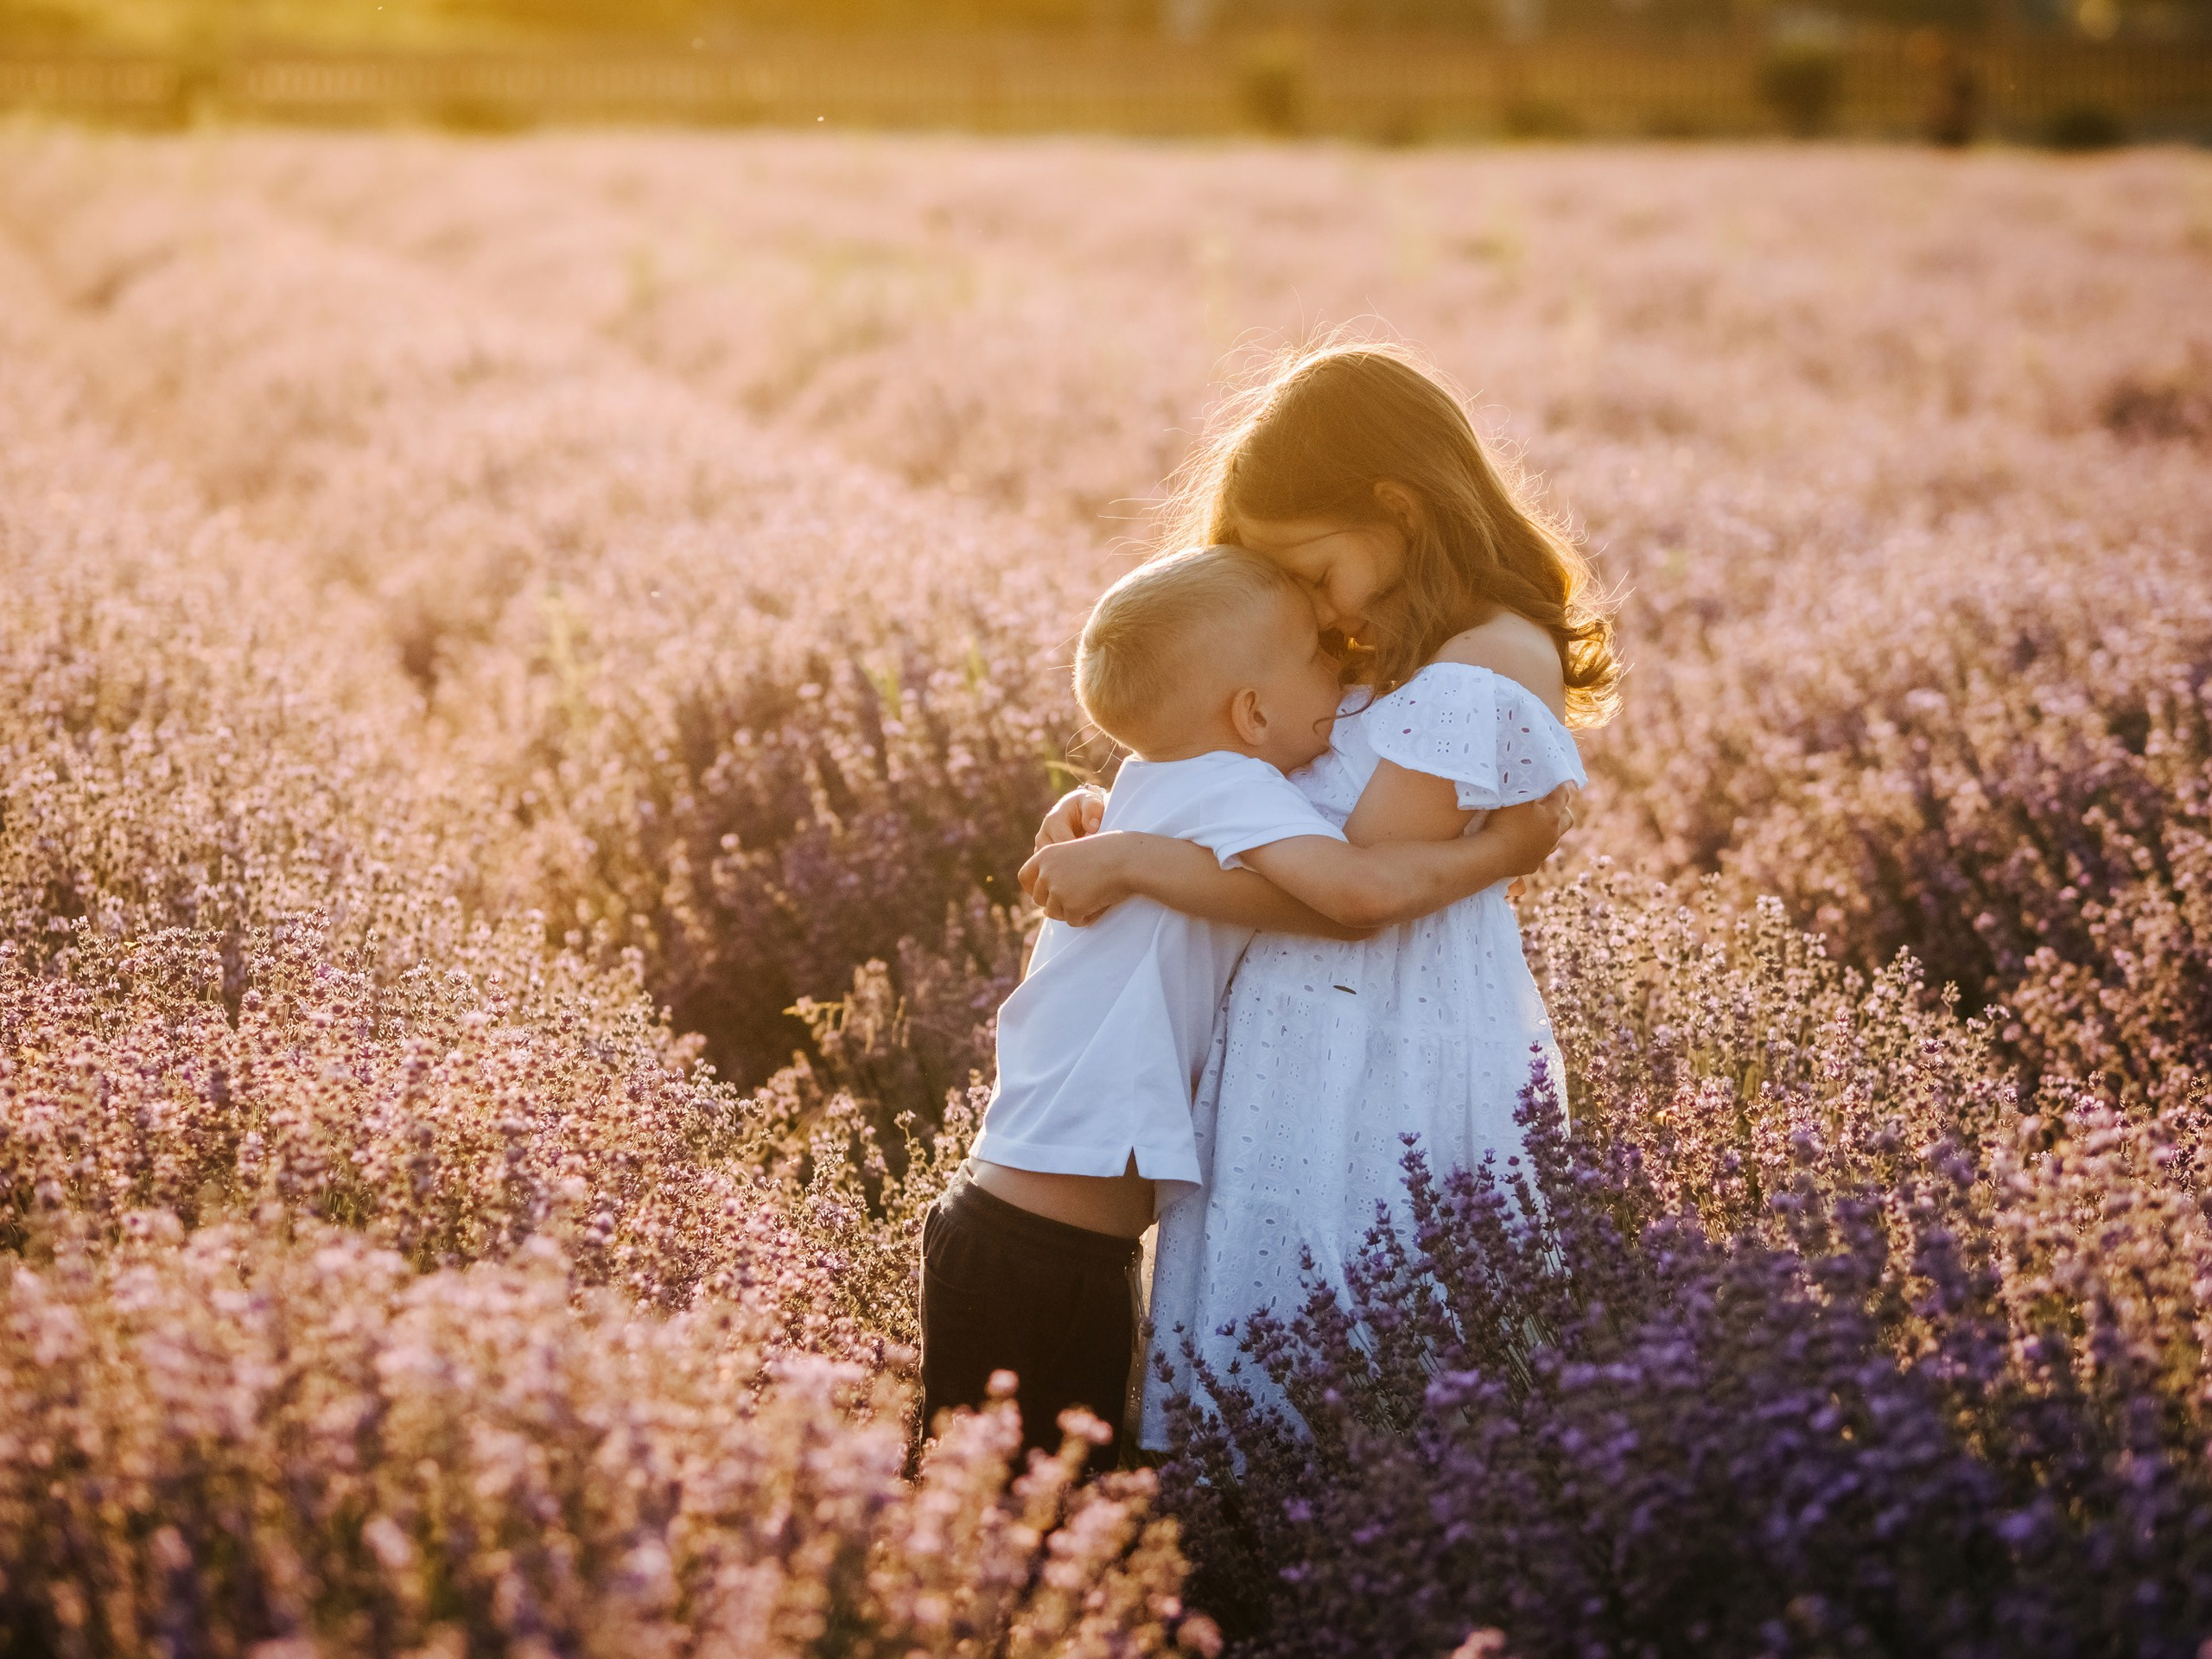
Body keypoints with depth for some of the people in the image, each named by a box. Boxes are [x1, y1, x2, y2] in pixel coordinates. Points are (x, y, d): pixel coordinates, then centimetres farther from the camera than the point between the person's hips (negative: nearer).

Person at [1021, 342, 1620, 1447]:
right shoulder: (1382, 661, 17)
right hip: (1301, 1052, 9)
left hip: (1391, 1073, -9)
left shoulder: (1488, 665, -14)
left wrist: (1130, 863, -15)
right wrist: (1114, 820, 7)